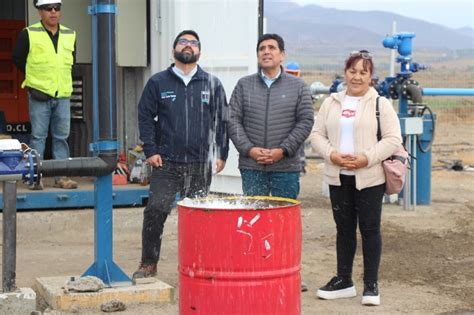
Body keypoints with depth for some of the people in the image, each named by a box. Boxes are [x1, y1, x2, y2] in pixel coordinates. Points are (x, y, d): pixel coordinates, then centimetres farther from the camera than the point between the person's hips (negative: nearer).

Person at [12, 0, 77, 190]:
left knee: (62, 137, 6)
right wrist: (35, 77, 7)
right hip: (39, 95, -4)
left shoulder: (70, 35, 10)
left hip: (63, 95, 4)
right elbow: (18, 59, 5)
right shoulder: (29, 34, -3)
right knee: (38, 136, -1)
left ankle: (61, 177, 12)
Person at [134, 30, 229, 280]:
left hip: (201, 165, 1)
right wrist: (150, 151, -2)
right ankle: (148, 263, 3)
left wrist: (221, 154, 3)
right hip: (166, 164, -1)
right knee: (155, 211, -9)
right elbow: (145, 116, 7)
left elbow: (222, 121, 9)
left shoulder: (212, 84, 8)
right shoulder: (158, 82, 6)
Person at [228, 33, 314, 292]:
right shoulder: (244, 85, 8)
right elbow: (233, 120, 4)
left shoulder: (297, 86, 5)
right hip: (251, 166, 1)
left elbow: (305, 121, -1)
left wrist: (283, 150, -10)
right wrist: (249, 149, -10)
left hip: (286, 167, -1)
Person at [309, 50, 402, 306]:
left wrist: (367, 158, -18)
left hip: (370, 178, -3)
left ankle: (371, 284, 11)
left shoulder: (381, 103, -2)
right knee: (344, 229, 12)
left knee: (370, 229, 2)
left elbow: (393, 139, -7)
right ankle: (343, 280, 22)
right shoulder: (331, 103, 9)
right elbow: (317, 134, 7)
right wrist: (332, 155, -11)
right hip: (338, 178, 4)